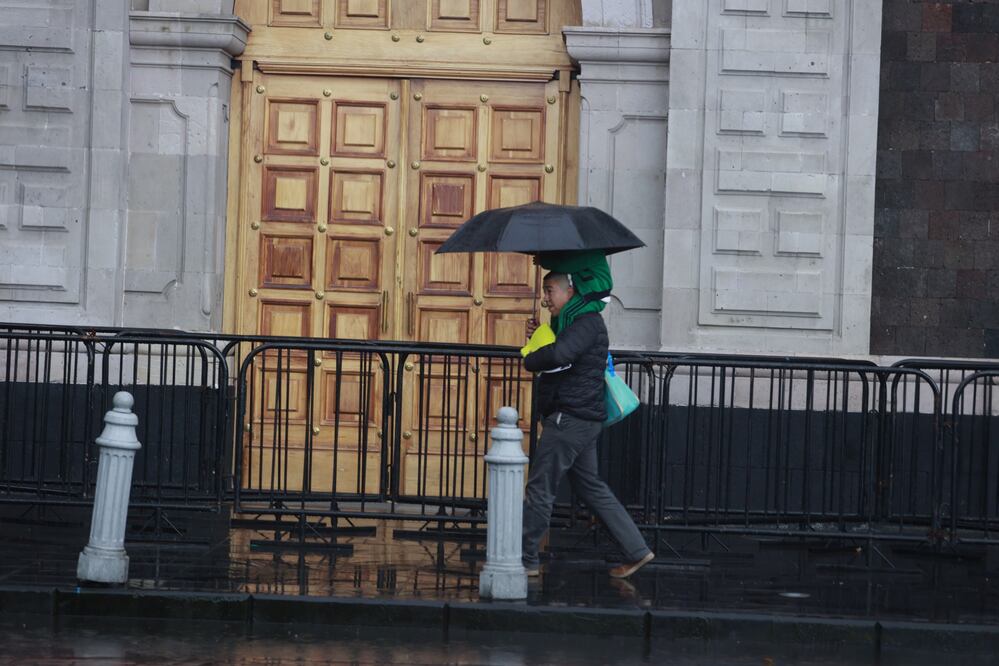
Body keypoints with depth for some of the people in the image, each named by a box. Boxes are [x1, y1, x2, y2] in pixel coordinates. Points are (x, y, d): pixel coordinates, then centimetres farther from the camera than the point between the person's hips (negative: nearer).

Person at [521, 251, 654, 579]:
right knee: (590, 487, 15)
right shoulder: (573, 321, 18)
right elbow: (560, 357, 23)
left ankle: (525, 560, 0)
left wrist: (530, 359, -13)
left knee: (540, 488, -5)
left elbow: (559, 356, -31)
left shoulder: (587, 323, -14)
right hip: (582, 419, 11)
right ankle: (636, 550, 15)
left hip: (571, 417, -11)